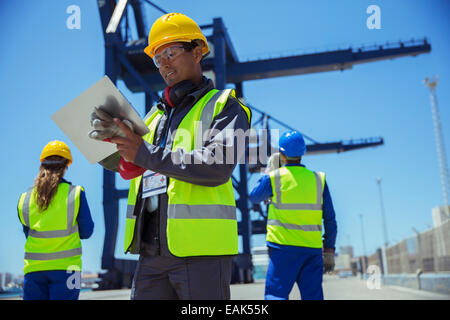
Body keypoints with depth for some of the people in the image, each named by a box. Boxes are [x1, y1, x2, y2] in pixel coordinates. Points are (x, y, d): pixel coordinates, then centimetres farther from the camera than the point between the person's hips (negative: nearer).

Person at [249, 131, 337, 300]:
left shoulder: (273, 178, -4)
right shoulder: (318, 179, 4)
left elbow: (254, 197, 16)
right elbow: (330, 220, 5)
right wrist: (329, 251, 12)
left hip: (284, 248, -3)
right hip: (313, 248, 3)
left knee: (275, 295, 2)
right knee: (313, 296, 9)